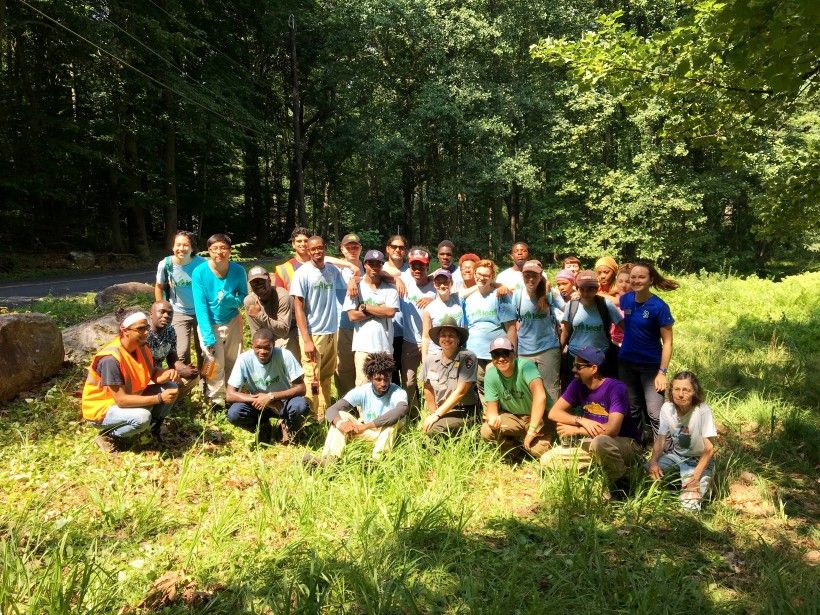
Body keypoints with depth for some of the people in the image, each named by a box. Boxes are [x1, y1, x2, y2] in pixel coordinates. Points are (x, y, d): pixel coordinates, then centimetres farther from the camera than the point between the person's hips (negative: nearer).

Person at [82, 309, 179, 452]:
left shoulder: (141, 347, -8)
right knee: (142, 417, -35)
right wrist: (159, 398, -33)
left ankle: (153, 428, 10)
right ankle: (109, 437, -6)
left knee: (170, 387, -5)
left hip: (130, 398, 8)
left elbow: (153, 374, 1)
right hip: (102, 408, -8)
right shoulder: (111, 358, -32)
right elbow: (121, 400, -33)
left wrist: (168, 373, -23)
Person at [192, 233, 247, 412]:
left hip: (232, 322, 3)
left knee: (233, 363, 12)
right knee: (215, 366, -3)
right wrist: (208, 335, -24)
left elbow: (244, 297, -2)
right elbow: (200, 306, -19)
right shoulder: (200, 272, -20)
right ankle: (216, 402, 15)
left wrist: (231, 300, -26)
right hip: (210, 324, -2)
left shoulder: (238, 270, -13)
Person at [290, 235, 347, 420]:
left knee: (326, 377, 15)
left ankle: (325, 415, 27)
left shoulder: (333, 270, 4)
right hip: (312, 334, -5)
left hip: (331, 332, 5)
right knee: (313, 380, 1)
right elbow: (298, 307, -11)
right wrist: (307, 339, -16)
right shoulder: (303, 273, -9)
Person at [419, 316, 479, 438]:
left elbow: (460, 391, -16)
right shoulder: (430, 359, 2)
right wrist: (433, 413, 0)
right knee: (424, 427, -22)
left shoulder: (467, 357, -12)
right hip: (438, 410, 5)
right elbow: (427, 389, 11)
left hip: (462, 412, -4)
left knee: (433, 429, -27)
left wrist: (437, 415, -16)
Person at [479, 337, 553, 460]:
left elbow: (540, 395, -41)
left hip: (538, 416, -3)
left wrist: (532, 430, -42)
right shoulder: (491, 375, -11)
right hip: (512, 416, 4)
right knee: (486, 432, -22)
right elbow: (492, 406, -6)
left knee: (537, 450, -28)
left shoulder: (525, 366, -27)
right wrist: (493, 417, -32)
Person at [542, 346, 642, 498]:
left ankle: (618, 484, -13)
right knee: (547, 460, -7)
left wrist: (575, 430, -20)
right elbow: (553, 412, -5)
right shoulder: (577, 384, -6)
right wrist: (582, 420, -24)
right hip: (594, 443, 6)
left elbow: (612, 429, -32)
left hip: (626, 444, -6)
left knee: (599, 442, -41)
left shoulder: (616, 388, -23)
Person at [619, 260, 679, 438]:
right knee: (633, 409, 17)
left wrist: (662, 372, -18)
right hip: (626, 363, 5)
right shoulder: (626, 299, -3)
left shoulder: (659, 306, -17)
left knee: (655, 413, -10)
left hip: (651, 365, -5)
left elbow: (667, 342, -15)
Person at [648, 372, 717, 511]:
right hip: (675, 455, 4)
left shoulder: (703, 411, -25)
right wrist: (653, 461, -19)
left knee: (690, 503, -23)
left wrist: (695, 476, -28)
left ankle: (704, 482, 9)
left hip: (698, 460, -4)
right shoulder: (667, 408, -11)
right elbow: (661, 439, -2)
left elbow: (709, 449, -21)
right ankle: (677, 477, 8)